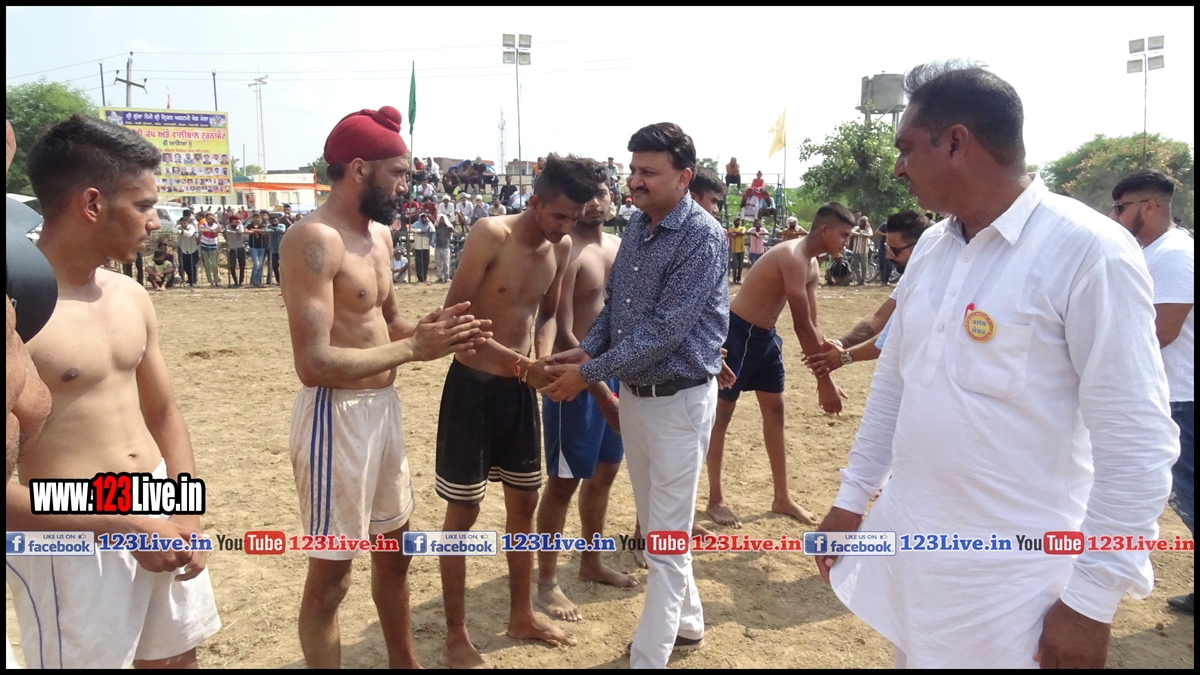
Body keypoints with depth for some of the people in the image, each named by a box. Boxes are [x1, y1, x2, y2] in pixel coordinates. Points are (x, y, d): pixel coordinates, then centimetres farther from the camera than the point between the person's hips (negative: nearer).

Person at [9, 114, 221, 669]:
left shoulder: (131, 297, 6)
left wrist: (186, 514, 0)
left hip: (157, 517, 7)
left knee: (176, 656, 18)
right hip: (69, 540, -6)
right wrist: (120, 524, -18)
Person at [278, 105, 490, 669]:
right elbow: (314, 363, -26)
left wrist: (428, 329, -2)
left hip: (383, 408, 10)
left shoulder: (379, 235, 9)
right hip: (336, 414, -9)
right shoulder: (314, 239, -19)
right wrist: (415, 348, -21)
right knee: (331, 574, 5)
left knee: (395, 550, 23)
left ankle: (405, 662, 43)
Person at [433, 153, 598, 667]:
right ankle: (456, 637, 18)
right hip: (472, 385, -6)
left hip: (519, 389, 7)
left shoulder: (561, 249, 1)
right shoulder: (491, 234, -18)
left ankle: (521, 616, 33)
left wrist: (544, 357, -6)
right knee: (463, 512, 3)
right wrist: (522, 363, -25)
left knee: (525, 501, 15)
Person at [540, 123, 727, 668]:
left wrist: (589, 373, -21)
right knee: (655, 525, 20)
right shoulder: (638, 225, 6)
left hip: (679, 399, -8)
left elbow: (663, 330, -24)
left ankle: (648, 657, 12)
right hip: (633, 392, 8)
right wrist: (586, 350, -4)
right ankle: (685, 623, 39)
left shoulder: (702, 237, -18)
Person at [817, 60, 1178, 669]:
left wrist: (1092, 601, -17)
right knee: (915, 656, 21)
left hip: (1008, 576, -6)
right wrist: (852, 496, 14)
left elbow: (1137, 440, -18)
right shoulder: (932, 246, 5)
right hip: (908, 547, 7)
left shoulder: (1087, 251, -17)